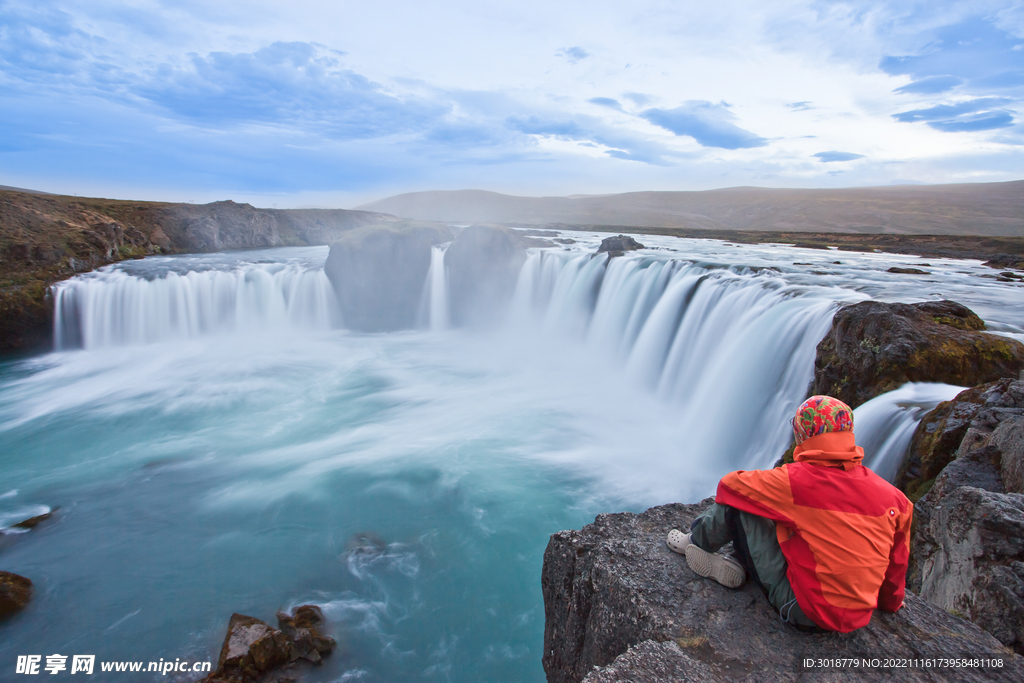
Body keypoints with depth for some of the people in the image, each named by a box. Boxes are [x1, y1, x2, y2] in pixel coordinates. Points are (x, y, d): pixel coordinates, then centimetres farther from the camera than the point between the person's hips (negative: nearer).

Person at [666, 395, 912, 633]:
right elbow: (898, 557, 9)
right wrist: (890, 603, 29)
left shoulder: (796, 480, -20)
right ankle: (737, 567, 22)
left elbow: (729, 486, -7)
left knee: (736, 504, -1)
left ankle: (696, 541, 22)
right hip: (857, 618, 6)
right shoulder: (891, 495, -5)